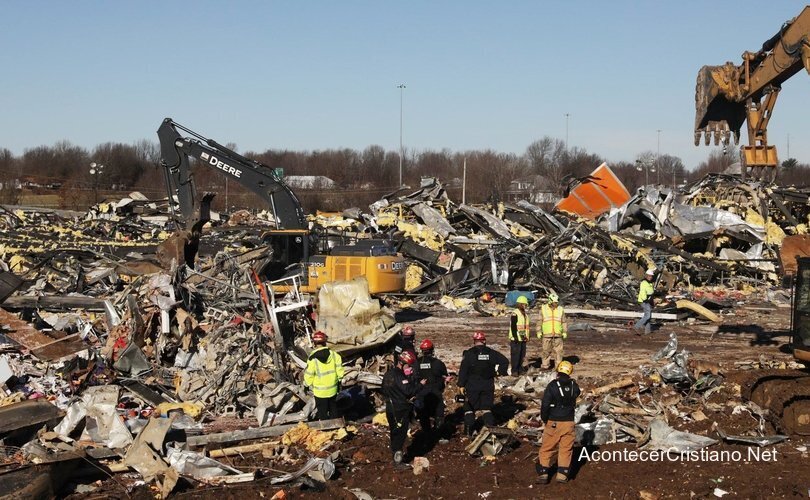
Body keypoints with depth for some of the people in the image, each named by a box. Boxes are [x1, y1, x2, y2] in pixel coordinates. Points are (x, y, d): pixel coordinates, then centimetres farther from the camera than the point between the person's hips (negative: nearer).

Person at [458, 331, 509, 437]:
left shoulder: (469, 353, -7)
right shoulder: (491, 353, 1)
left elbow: (463, 370, -8)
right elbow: (505, 361, 2)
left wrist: (461, 385, -3)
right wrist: (500, 372, 11)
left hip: (472, 385, -2)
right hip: (488, 385, 2)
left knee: (469, 408, 7)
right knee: (487, 408, 13)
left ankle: (468, 431, 3)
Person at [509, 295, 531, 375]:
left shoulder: (525, 314, 15)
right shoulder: (515, 314, -14)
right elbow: (513, 326, -17)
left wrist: (527, 336, 18)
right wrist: (515, 337, -20)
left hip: (523, 338, 9)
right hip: (516, 338, -9)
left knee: (522, 354, 13)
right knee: (515, 354, -6)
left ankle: (520, 368, 22)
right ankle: (514, 370, -1)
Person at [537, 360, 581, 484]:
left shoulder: (552, 385, -15)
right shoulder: (573, 385, -3)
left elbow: (545, 404, -15)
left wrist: (544, 419, 0)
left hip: (553, 423, -2)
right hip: (569, 422, 2)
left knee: (547, 448, 9)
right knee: (566, 449, 11)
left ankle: (543, 473, 6)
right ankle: (562, 474, 9)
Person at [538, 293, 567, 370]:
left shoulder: (560, 309, 6)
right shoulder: (543, 309, 4)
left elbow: (564, 322, 10)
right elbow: (539, 321, 7)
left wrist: (565, 332, 5)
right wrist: (539, 332, 3)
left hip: (558, 335, 1)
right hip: (546, 335, -1)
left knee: (558, 351, 0)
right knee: (546, 351, 3)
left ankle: (558, 366, 6)